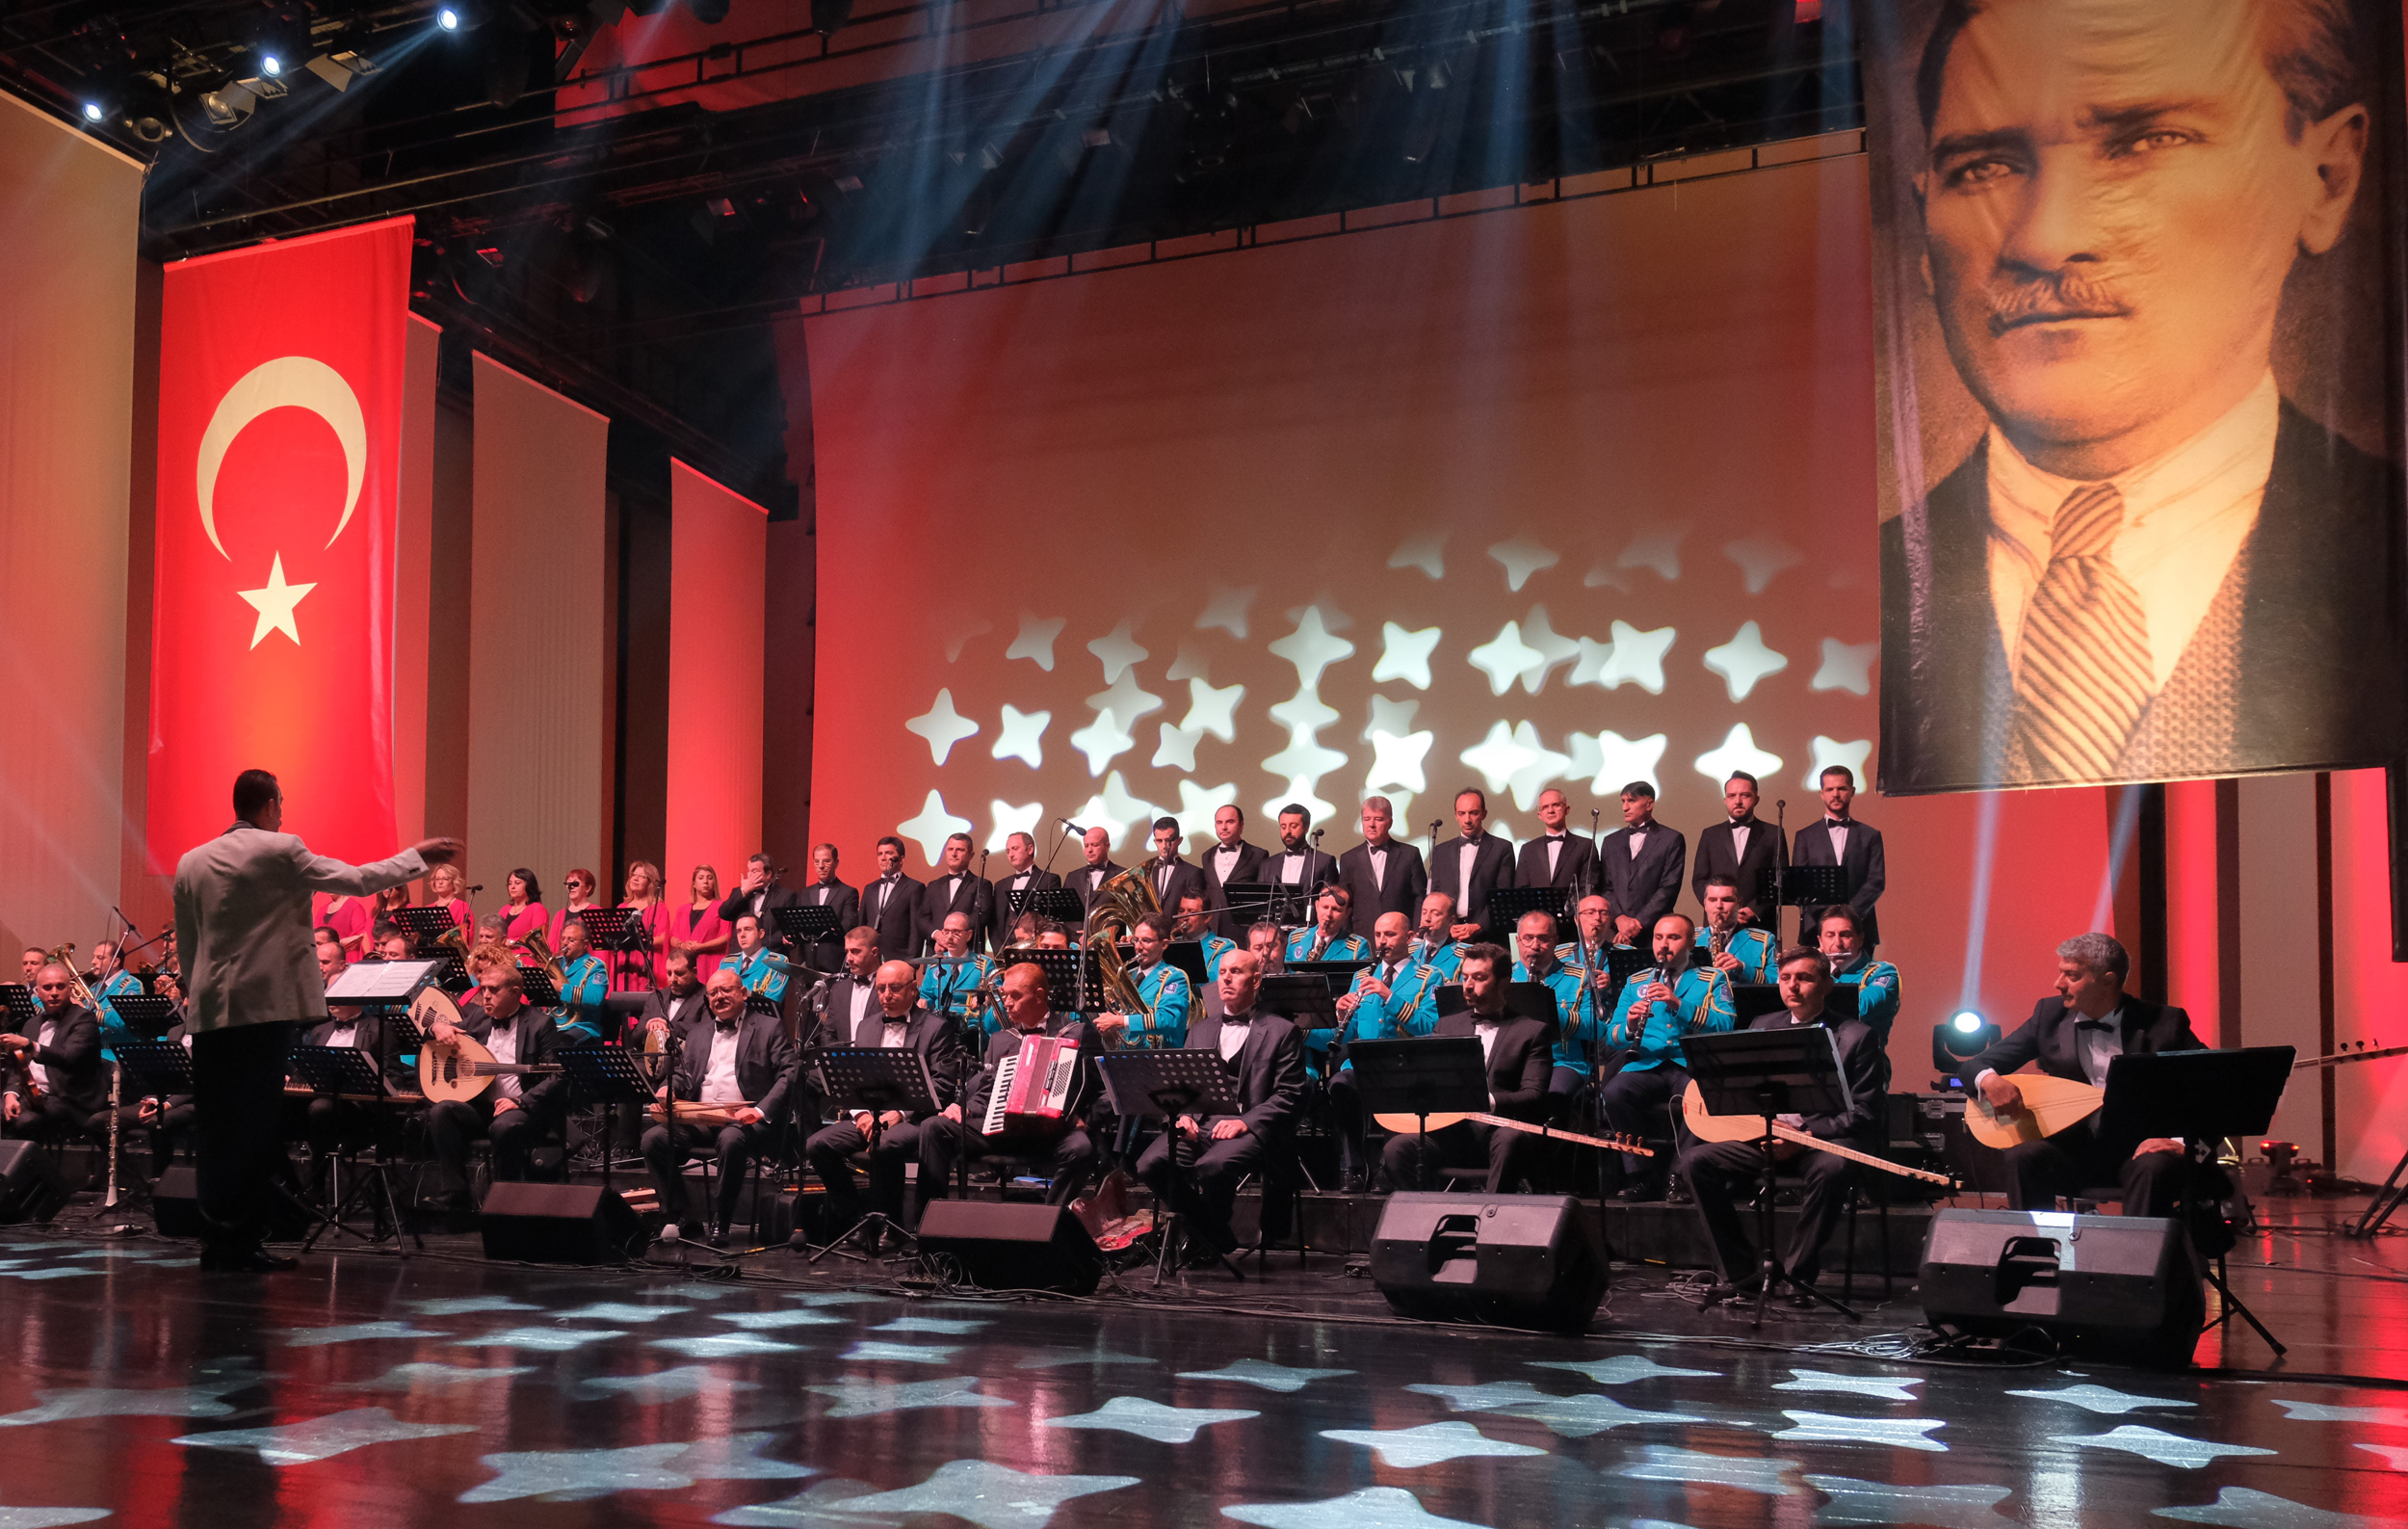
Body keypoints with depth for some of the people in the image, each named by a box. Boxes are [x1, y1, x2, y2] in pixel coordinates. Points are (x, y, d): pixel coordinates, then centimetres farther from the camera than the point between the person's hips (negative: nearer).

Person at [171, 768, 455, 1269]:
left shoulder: (190, 864, 10)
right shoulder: (280, 851, -6)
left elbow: (185, 945, 15)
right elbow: (357, 880, -4)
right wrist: (417, 856, 7)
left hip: (209, 1012, 5)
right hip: (266, 1006, -5)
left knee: (217, 1127, 8)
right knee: (256, 1124, -1)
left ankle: (217, 1240, 11)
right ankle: (238, 1241, -1)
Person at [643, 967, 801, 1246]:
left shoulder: (769, 1029, 8)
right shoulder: (697, 1033, 26)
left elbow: (790, 1074, -3)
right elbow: (682, 1073, 23)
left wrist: (761, 1110, -18)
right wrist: (667, 1090, -3)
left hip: (743, 1120, -5)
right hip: (698, 1120, 5)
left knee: (731, 1140, -39)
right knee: (653, 1139, -22)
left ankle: (721, 1222, -22)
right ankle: (678, 1217, -11)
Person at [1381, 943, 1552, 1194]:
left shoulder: (1531, 1030, 8)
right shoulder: (1447, 1025, 22)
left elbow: (1534, 1096, -3)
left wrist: (1489, 1101, -23)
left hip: (1501, 1128, -3)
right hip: (1453, 1131, 3)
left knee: (1509, 1140, -39)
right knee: (1397, 1149, -25)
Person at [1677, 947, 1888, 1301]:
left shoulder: (1857, 1036, 0)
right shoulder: (1762, 1026, 15)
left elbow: (1864, 1113, -7)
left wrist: (1805, 1134, -19)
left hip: (1824, 1138, -4)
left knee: (1832, 1167, -39)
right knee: (1695, 1161, -17)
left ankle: (1797, 1273, -22)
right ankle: (1739, 1272, -10)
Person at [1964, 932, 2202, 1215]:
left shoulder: (2164, 1023, -4)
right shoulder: (2050, 1015, 5)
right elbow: (1980, 1064, 7)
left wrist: (2182, 1141, -22)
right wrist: (1989, 1079, -18)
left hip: (2141, 1149, -2)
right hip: (2074, 1147, 3)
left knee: (2155, 1167, -36)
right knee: (2022, 1157, -27)